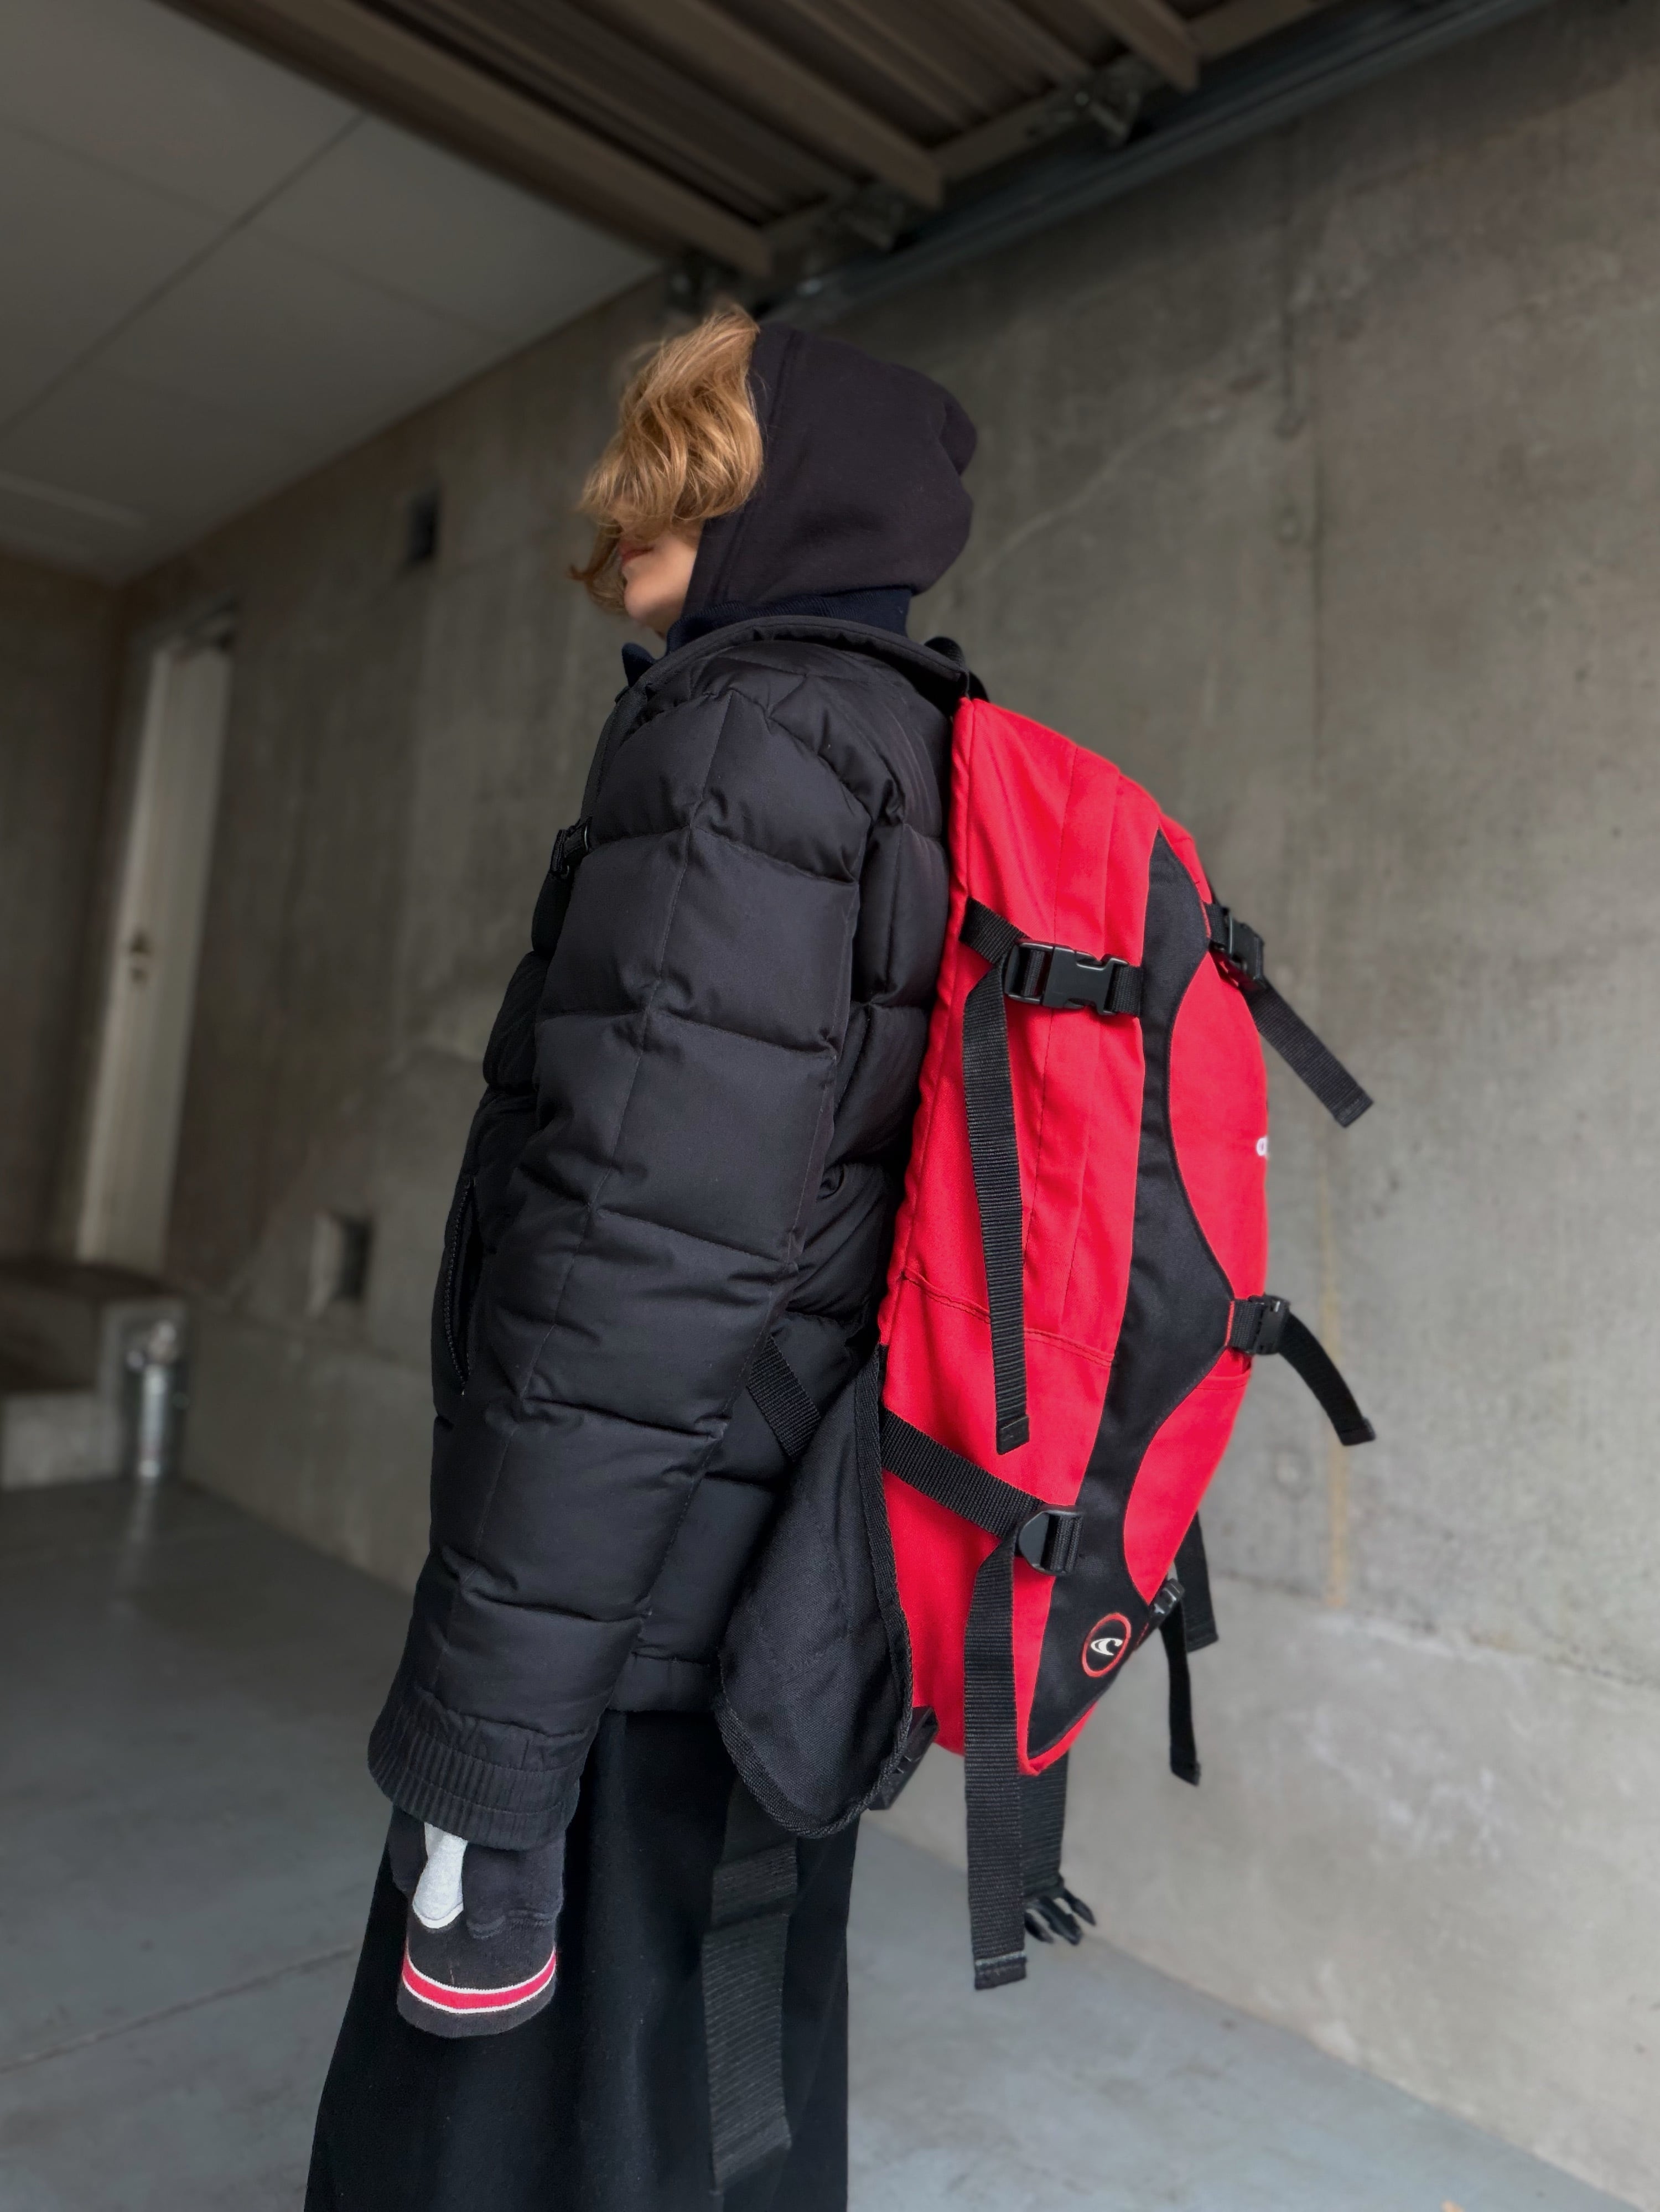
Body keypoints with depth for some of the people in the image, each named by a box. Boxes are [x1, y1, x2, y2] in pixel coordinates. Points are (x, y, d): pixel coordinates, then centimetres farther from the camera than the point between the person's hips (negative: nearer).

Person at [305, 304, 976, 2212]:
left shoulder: (750, 727, -11)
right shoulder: (924, 768, 15)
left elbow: (648, 1254, -22)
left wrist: (478, 1760, -17)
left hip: (637, 1634, -9)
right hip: (785, 1619, 9)